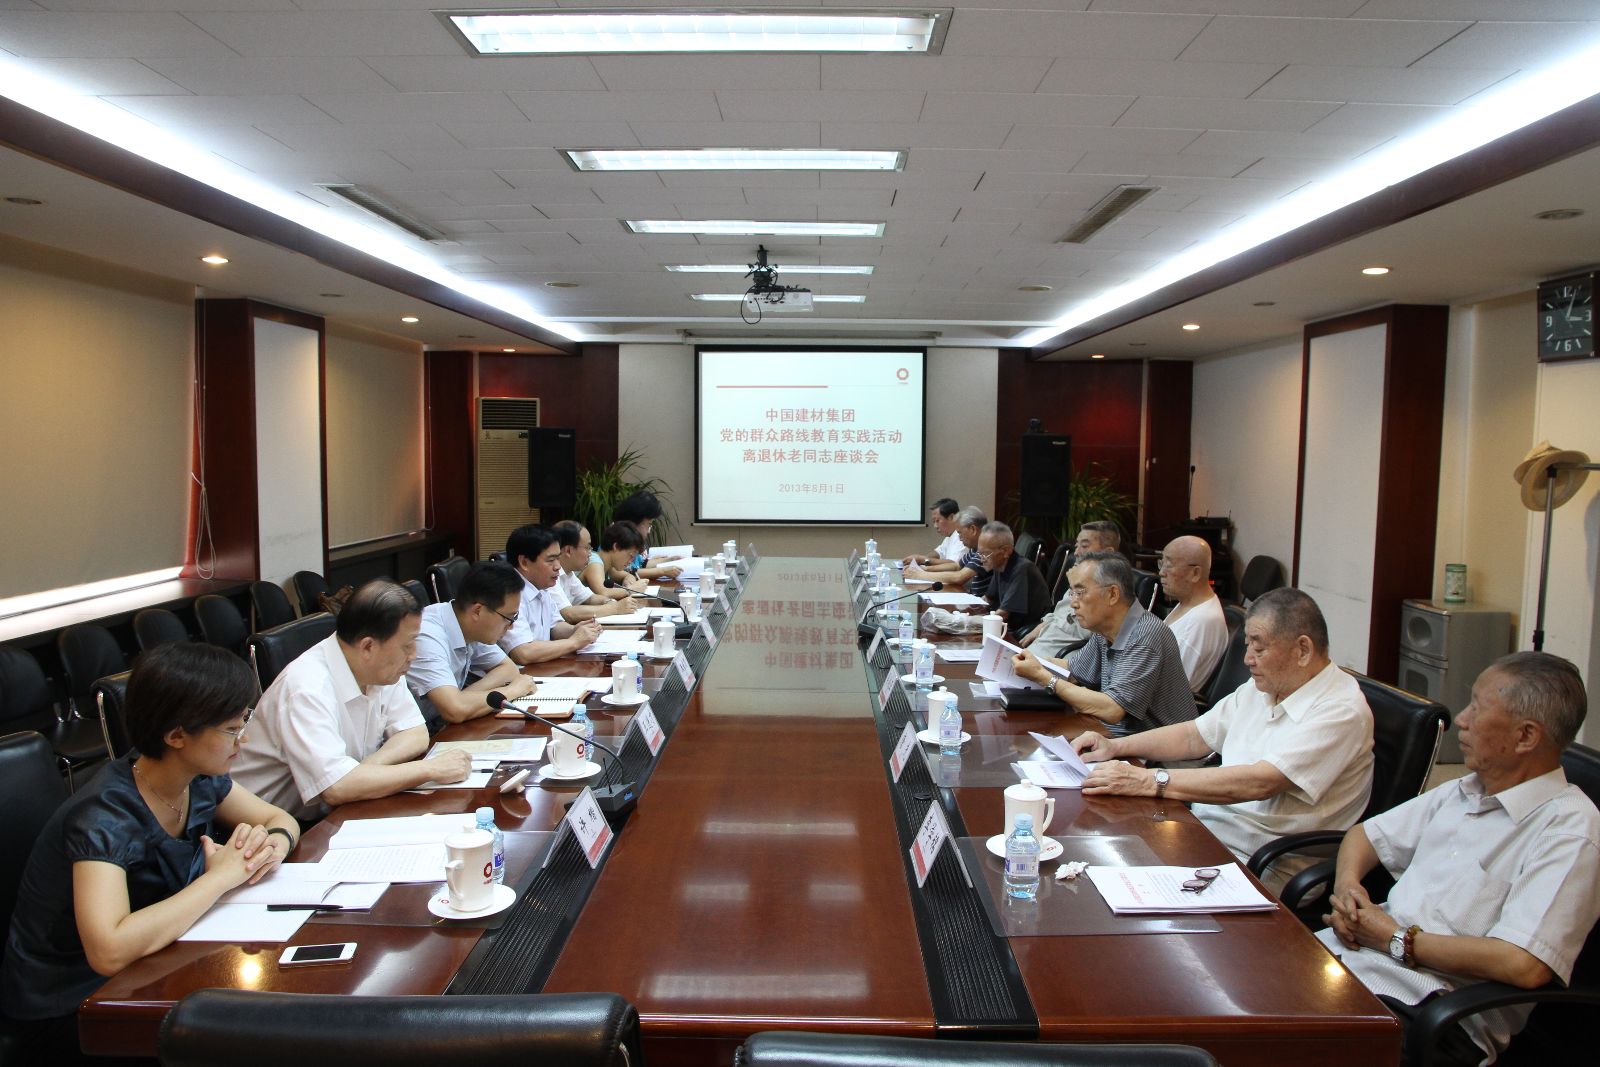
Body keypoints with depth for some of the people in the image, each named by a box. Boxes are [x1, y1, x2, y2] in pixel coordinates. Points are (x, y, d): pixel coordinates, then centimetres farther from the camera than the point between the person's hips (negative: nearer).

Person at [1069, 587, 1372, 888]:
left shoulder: (1341, 710, -16)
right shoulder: (1261, 688, 11)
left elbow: (1260, 783, -27)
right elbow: (1194, 737, 18)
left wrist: (1149, 781, -29)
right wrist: (1115, 746, 3)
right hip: (1205, 825, 8)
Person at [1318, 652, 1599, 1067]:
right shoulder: (1463, 791, 15)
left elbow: (1523, 965, -22)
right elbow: (1368, 833, 25)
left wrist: (1395, 939, -11)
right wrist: (1347, 883, 2)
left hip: (1428, 1004, -8)